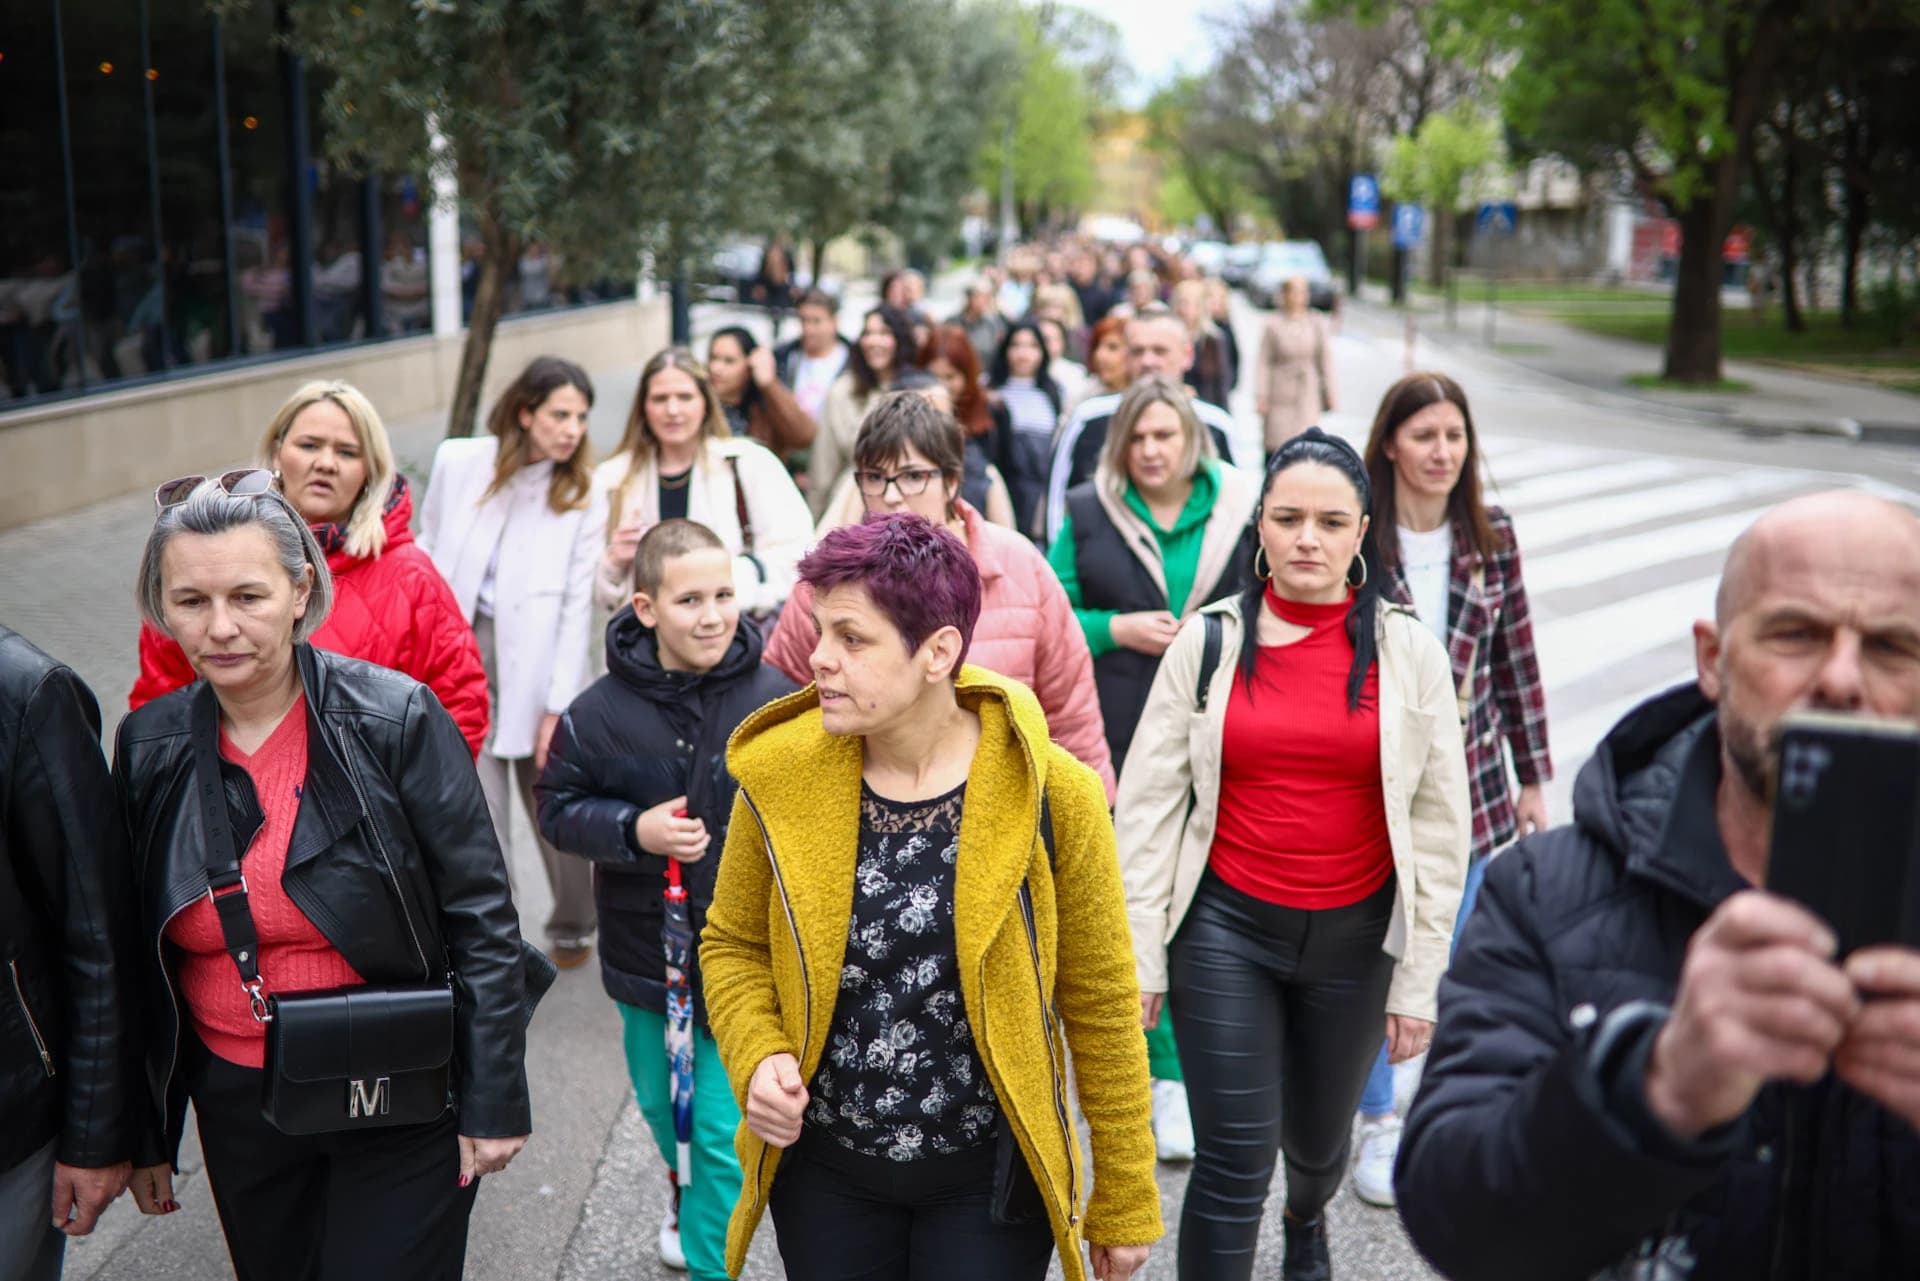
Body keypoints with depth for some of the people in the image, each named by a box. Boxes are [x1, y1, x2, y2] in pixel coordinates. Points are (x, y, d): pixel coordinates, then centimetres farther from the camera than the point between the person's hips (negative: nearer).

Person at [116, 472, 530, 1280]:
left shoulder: (396, 719, -14)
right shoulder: (148, 748, -1)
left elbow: (481, 920, -11)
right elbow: (138, 960, 8)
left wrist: (493, 1103, -11)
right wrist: (144, 1133, 11)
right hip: (238, 1110, 4)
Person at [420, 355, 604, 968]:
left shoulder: (583, 493, -5)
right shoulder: (458, 462, -1)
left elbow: (577, 604, -6)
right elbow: (428, 554, 9)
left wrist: (558, 704, -9)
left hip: (535, 659, -1)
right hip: (460, 651, 1)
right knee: (476, 810, -3)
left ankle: (572, 928, 34)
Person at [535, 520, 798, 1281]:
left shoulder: (775, 702, -14)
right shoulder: (601, 711, -11)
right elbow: (557, 806, -1)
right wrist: (632, 829, -19)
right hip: (648, 951, 3)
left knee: (723, 1131, -3)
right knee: (662, 1106, 25)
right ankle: (690, 1195, 56)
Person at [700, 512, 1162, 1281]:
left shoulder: (1051, 794, -16)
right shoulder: (780, 779, -10)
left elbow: (1100, 1006, -7)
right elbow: (733, 945, 6)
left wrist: (1125, 1203, 0)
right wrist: (759, 1058, -13)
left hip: (988, 1176, -2)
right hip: (823, 1169, 3)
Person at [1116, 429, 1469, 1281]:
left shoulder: (1407, 652, -4)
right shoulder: (1208, 642, -4)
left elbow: (1439, 826, 0)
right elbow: (1148, 805, -2)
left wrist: (1418, 981, 0)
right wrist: (1137, 958, -3)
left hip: (1354, 936, 2)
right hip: (1226, 929, -1)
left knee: (1317, 1134, 21)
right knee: (1233, 1161, -4)